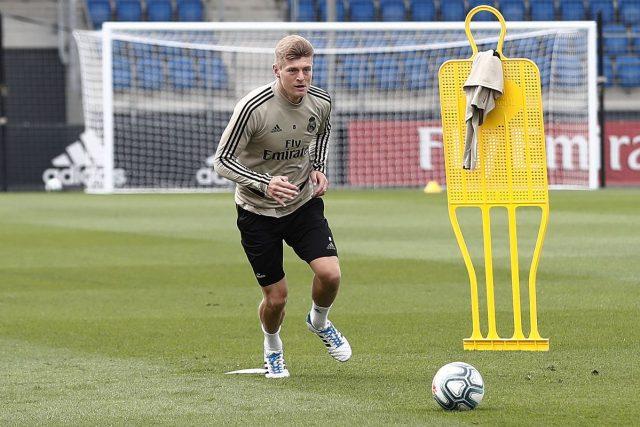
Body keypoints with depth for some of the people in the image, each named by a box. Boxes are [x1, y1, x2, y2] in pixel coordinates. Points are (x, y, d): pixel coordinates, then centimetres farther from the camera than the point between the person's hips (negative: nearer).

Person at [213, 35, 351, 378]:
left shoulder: (321, 102, -9)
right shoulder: (253, 108, -25)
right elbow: (222, 161, -19)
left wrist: (319, 168, 1)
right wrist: (264, 184, -32)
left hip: (304, 203, 3)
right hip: (258, 211, -3)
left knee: (330, 273, -17)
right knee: (276, 297, 0)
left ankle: (319, 322, 18)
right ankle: (272, 348, 34)